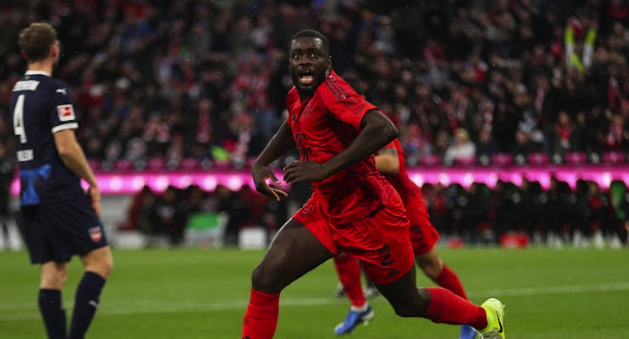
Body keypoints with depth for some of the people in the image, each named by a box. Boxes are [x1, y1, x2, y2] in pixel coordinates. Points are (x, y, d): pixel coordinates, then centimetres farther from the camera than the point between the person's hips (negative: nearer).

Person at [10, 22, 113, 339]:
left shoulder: (18, 91, 14)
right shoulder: (54, 91, -12)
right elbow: (66, 147, -17)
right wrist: (92, 182, -4)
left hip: (31, 193, 8)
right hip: (59, 191, -8)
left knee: (52, 272, 8)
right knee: (100, 261, -6)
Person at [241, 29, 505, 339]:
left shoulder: (330, 90, -25)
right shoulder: (296, 98, 1)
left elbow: (384, 129, -40)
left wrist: (325, 168, -39)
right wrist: (260, 164, 10)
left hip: (370, 217, -7)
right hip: (326, 210, 7)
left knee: (409, 304, 13)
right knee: (265, 278, -12)